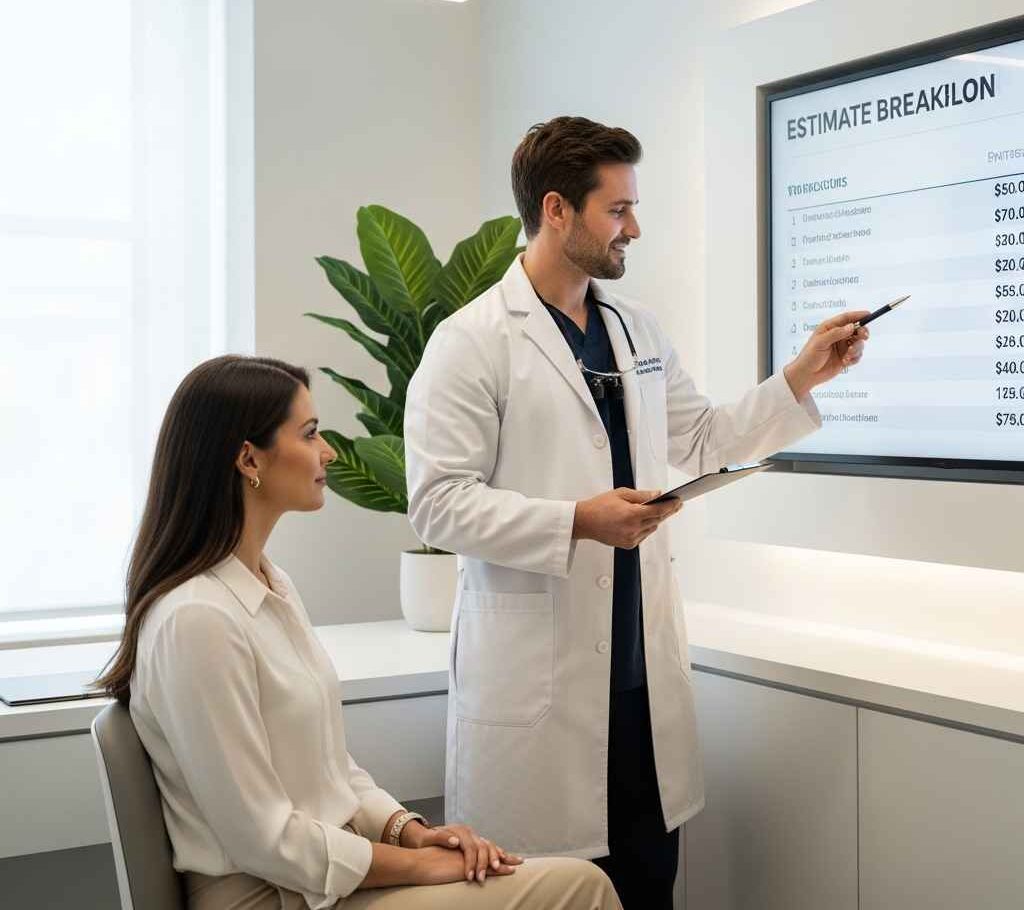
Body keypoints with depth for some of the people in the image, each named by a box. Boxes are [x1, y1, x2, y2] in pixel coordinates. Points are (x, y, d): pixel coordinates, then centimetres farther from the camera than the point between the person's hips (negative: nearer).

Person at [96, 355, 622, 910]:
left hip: (332, 865, 8)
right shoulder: (196, 619, -21)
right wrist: (420, 863, -12)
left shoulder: (273, 586, 8)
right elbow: (263, 840, -20)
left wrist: (411, 830, -2)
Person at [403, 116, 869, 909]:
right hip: (537, 678, -6)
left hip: (643, 664, 7)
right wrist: (576, 521, -20)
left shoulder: (638, 332, 13)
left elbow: (704, 441, 20)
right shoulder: (471, 342, -9)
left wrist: (802, 377, 12)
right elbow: (438, 502, -13)